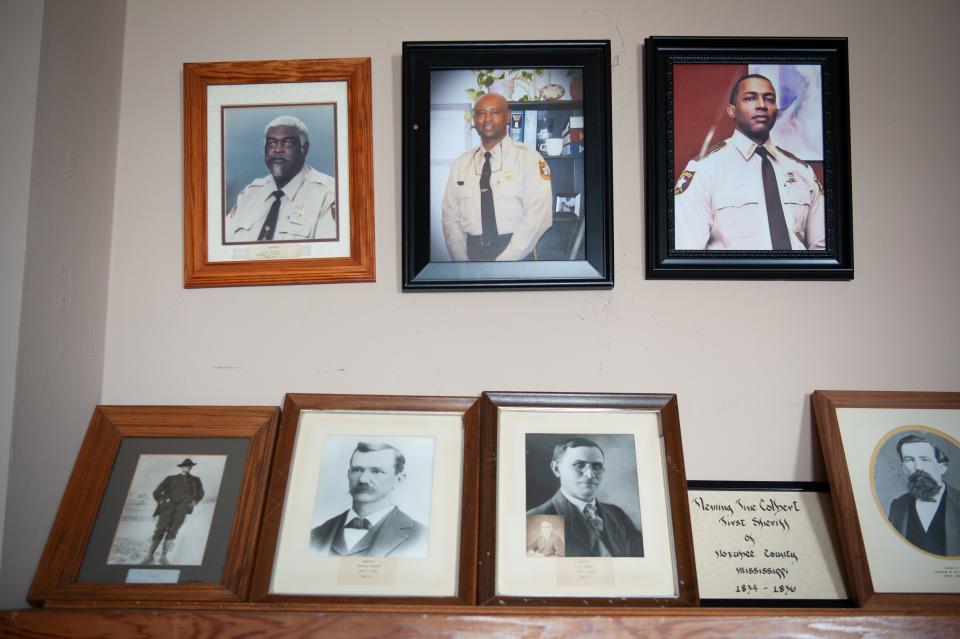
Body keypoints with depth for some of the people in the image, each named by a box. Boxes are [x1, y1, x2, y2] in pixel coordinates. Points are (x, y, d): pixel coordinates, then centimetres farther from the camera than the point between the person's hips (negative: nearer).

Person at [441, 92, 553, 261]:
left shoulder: (529, 158, -6)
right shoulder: (460, 164, 6)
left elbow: (538, 216, -14)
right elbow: (450, 217, 4)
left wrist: (502, 263, -19)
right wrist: (462, 260, -10)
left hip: (517, 255, -3)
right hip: (472, 252, 3)